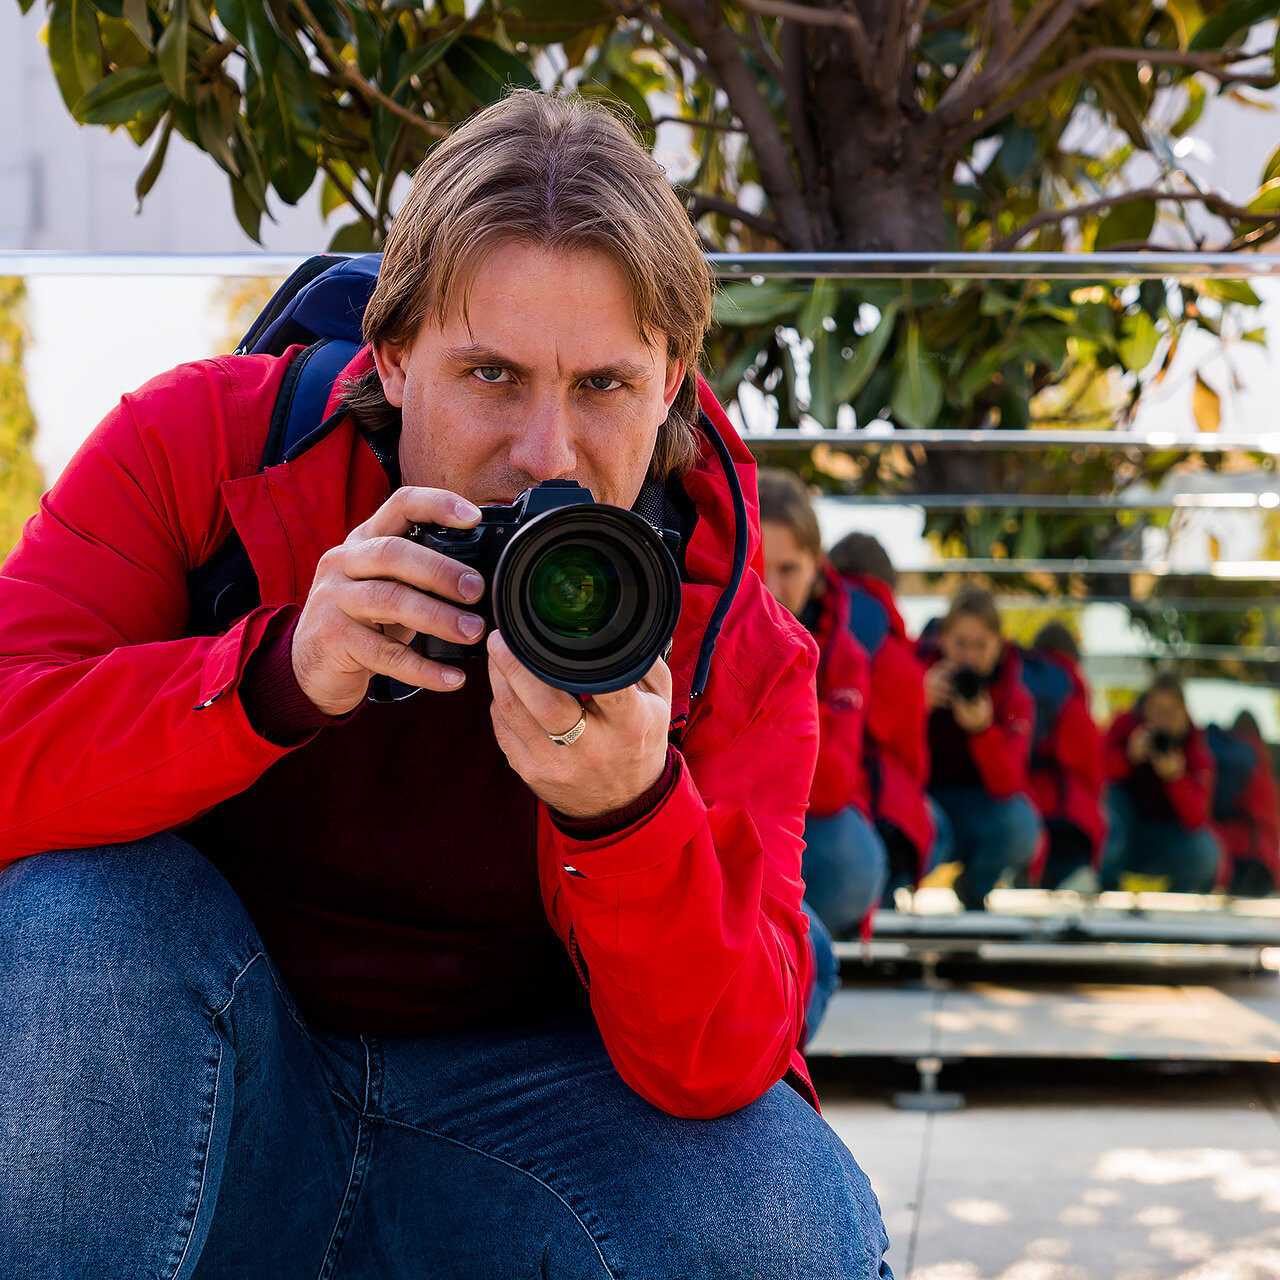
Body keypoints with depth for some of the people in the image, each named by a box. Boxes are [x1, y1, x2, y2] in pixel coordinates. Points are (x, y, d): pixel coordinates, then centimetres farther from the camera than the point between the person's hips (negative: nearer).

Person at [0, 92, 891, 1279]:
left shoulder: (734, 648, -12)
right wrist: (278, 677, -39)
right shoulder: (196, 446, -12)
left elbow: (721, 1065, -19)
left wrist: (628, 814, -39)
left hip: (509, 1093, 1)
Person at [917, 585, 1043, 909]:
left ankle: (975, 888, 6)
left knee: (1019, 827, -31)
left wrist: (982, 729, -41)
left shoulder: (1014, 698, -11)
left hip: (980, 797, 2)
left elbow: (1006, 786, -24)